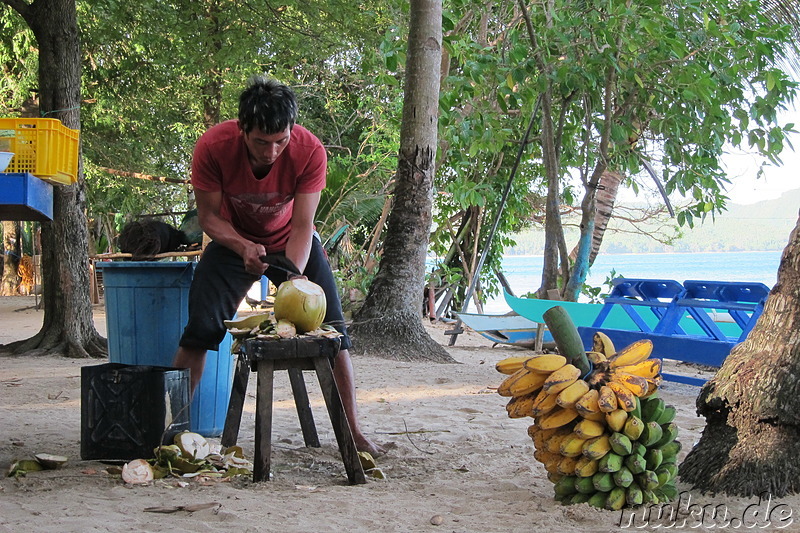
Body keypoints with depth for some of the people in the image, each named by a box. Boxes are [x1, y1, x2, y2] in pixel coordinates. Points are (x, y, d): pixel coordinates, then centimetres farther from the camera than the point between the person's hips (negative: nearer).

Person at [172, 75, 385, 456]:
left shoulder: (309, 151, -29)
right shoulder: (213, 146, -29)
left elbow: (302, 226, -26)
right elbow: (209, 215, -18)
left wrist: (295, 275, -42)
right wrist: (243, 247, -36)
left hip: (291, 242, 1)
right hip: (234, 240, 0)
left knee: (332, 330, -8)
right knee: (200, 328, -14)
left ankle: (354, 433, 0)